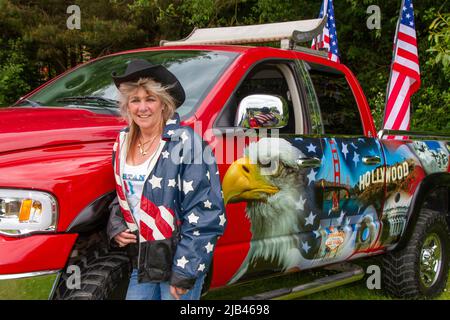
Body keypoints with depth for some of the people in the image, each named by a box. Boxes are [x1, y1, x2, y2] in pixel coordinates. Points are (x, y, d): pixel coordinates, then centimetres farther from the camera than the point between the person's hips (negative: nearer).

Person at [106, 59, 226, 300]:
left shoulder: (184, 143, -13)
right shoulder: (123, 142, 6)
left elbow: (205, 212, -16)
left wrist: (185, 271, -19)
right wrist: (116, 228, 2)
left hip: (180, 262, -6)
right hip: (143, 261, 6)